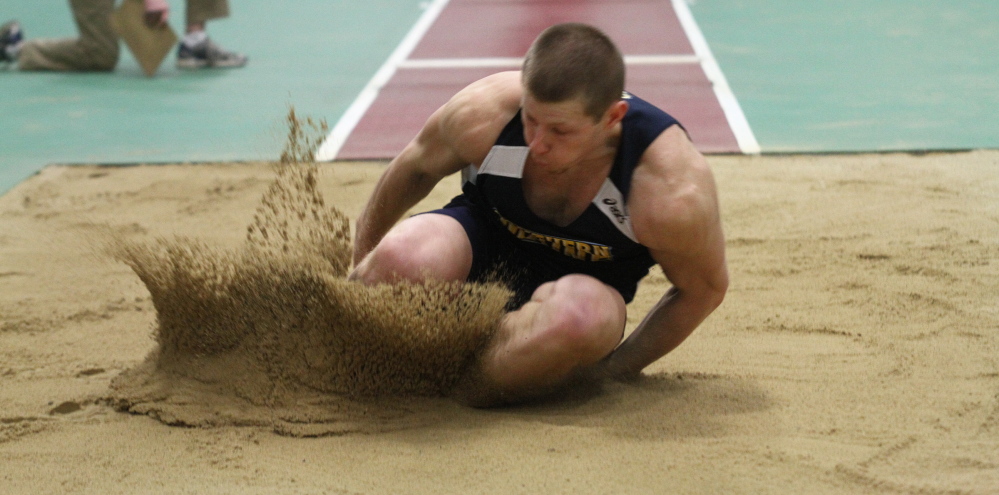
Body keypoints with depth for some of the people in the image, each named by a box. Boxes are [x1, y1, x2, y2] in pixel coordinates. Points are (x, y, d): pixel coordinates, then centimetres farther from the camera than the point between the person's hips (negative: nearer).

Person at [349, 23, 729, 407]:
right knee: (402, 256, -35)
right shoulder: (481, 113, -26)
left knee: (582, 313, -42)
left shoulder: (671, 194, -32)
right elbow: (417, 166, -1)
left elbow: (705, 288, -10)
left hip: (580, 280, -2)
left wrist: (615, 368, -9)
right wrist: (361, 260, 13)